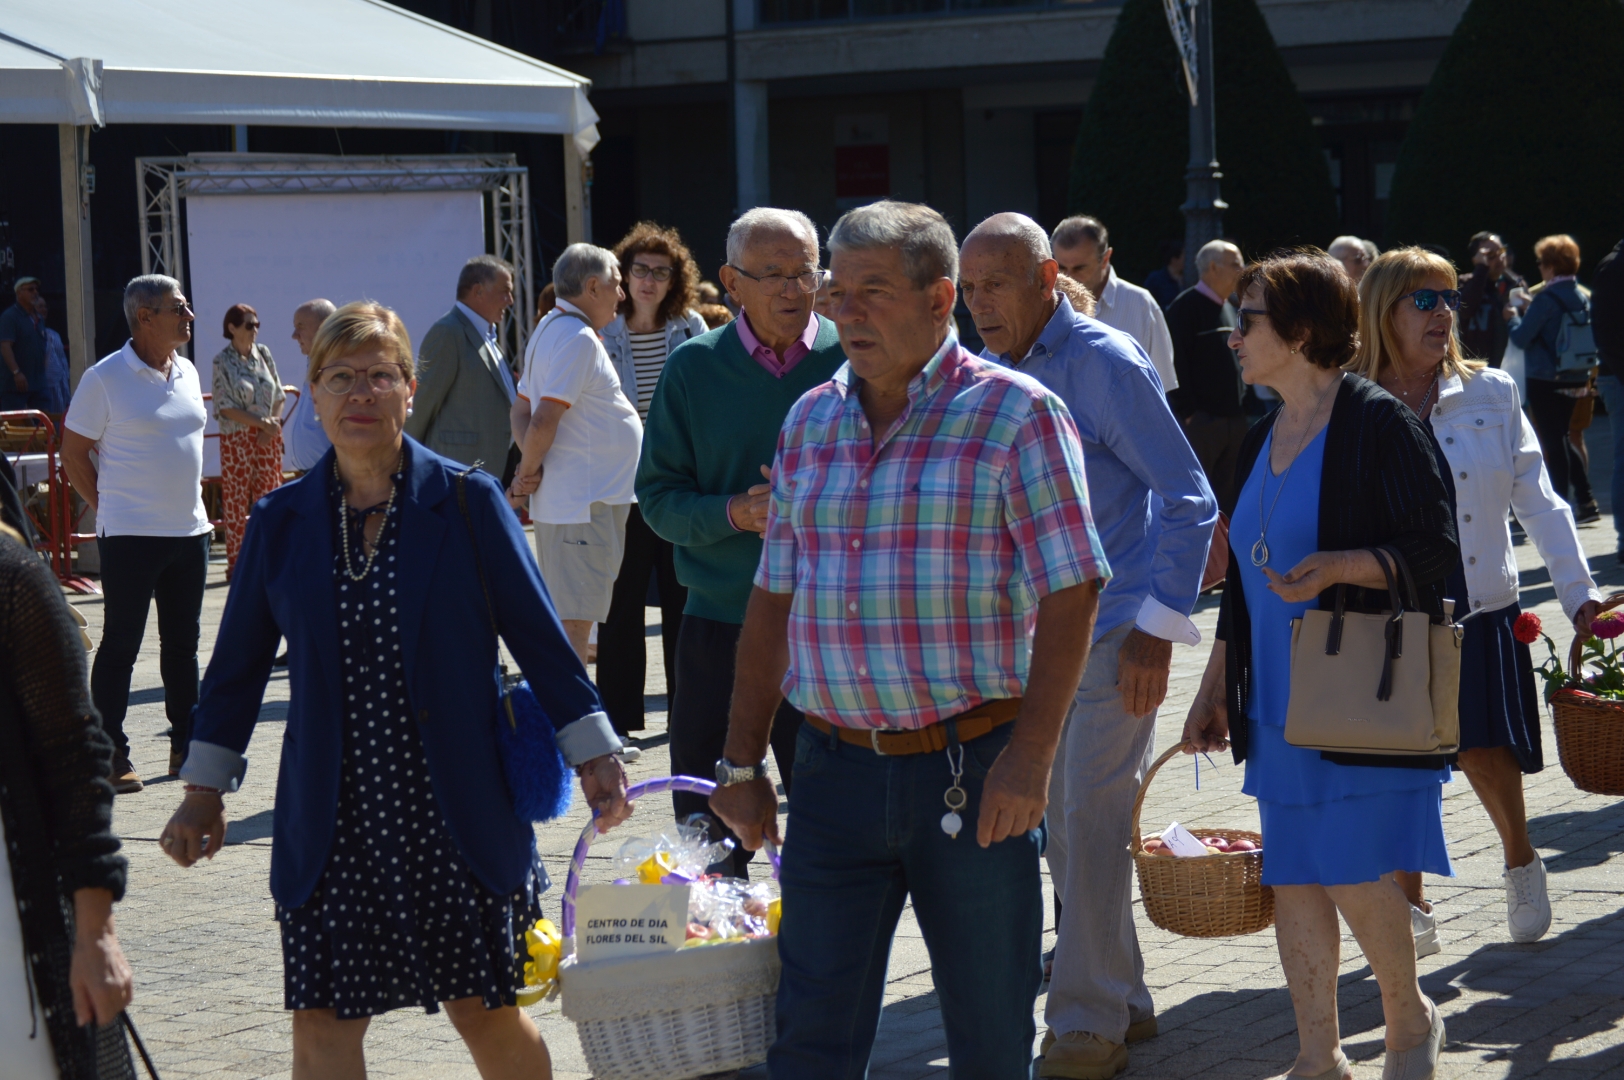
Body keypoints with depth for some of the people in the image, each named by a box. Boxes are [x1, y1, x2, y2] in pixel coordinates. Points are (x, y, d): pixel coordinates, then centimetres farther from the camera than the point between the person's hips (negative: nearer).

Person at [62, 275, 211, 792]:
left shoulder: (187, 373, 9)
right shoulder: (104, 378, -10)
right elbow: (73, 453, -5)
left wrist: (187, 504, 15)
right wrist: (110, 509, -4)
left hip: (190, 531, 6)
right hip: (130, 536, -6)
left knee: (183, 643, 13)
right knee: (120, 645, -1)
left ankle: (186, 745, 22)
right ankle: (111, 756, 6)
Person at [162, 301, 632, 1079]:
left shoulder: (467, 502, -3)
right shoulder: (282, 521, 4)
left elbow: (538, 635, 0)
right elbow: (238, 664, 12)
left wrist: (594, 756, -1)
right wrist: (205, 790, 12)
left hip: (458, 811, -2)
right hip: (333, 821, 2)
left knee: (485, 1013, 4)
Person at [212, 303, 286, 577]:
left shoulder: (263, 354, 7)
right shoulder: (222, 361, -5)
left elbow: (278, 395, 9)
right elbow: (226, 407, -10)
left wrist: (273, 425, -7)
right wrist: (262, 422, -16)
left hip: (268, 439, 4)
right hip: (237, 439, -4)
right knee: (236, 502, -1)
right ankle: (235, 563, 4)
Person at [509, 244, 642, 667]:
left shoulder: (550, 330, 16)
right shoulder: (578, 339, -16)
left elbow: (522, 411, 18)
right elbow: (544, 421, -23)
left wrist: (528, 469, 2)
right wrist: (528, 472, -7)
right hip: (585, 504, -10)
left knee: (567, 620, 16)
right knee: (575, 621, -8)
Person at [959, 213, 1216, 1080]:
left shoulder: (1105, 364, -13)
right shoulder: (992, 374, 9)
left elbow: (1189, 499, -14)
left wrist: (1156, 627, -18)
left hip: (1113, 629, -7)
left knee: (1092, 824, -8)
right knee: (1062, 828, 11)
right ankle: (1122, 999, 23)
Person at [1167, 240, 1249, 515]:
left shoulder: (1229, 309, 18)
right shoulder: (1185, 307, -9)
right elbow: (1177, 364, -15)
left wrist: (1243, 408, 16)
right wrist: (1187, 412, -19)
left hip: (1234, 420, 8)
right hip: (1200, 419, -8)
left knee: (1229, 497, 10)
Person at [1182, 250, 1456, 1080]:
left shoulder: (1377, 423, -10)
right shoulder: (1261, 441, 13)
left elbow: (1437, 548, -13)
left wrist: (1341, 565, -28)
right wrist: (1214, 687, 19)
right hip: (1279, 702, 7)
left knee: (1353, 878, -7)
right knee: (1292, 880, 8)